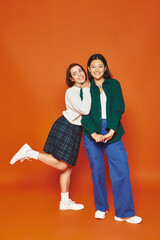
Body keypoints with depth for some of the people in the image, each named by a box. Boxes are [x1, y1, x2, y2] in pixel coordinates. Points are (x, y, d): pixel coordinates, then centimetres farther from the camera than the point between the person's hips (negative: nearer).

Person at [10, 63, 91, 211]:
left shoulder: (85, 88, 11)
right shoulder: (71, 92, -14)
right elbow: (85, 110, -25)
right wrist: (87, 89, -17)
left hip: (76, 130, 8)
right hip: (65, 127, -8)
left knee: (68, 167, 11)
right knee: (62, 165, -8)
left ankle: (65, 202, 21)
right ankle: (29, 153, 2)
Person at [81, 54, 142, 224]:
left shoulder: (114, 84, 9)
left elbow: (118, 108, -1)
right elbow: (84, 113, 0)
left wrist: (112, 130, -15)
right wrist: (93, 133, -15)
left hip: (112, 133, 0)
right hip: (92, 134, 0)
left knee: (121, 171, -4)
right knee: (97, 172, 6)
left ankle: (123, 213, 8)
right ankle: (101, 207, 25)